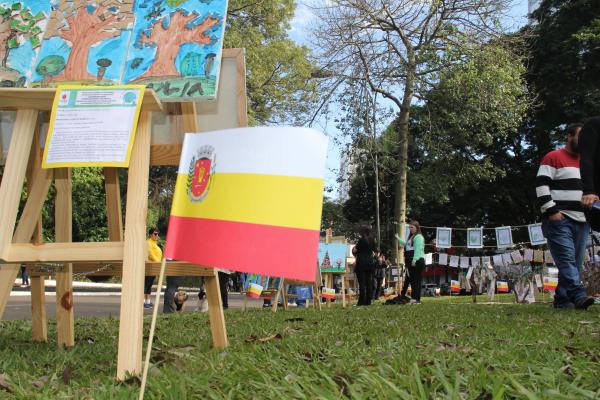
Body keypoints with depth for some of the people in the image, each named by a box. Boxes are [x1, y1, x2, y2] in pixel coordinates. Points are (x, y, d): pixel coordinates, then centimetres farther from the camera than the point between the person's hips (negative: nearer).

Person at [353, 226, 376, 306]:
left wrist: (354, 248, 12)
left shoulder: (361, 240, -11)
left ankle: (362, 301, -8)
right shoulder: (372, 240, 7)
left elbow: (355, 251, -8)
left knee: (362, 283, -5)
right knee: (369, 282, 7)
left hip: (361, 263, -6)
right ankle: (368, 300, 7)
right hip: (370, 263, 6)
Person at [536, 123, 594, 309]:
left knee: (575, 262, 2)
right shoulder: (553, 158, 1)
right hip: (560, 219, -7)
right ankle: (579, 296, -28)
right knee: (567, 259, -17)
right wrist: (551, 210, -15)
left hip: (582, 221, 7)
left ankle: (562, 300, 5)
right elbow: (541, 185, -7)